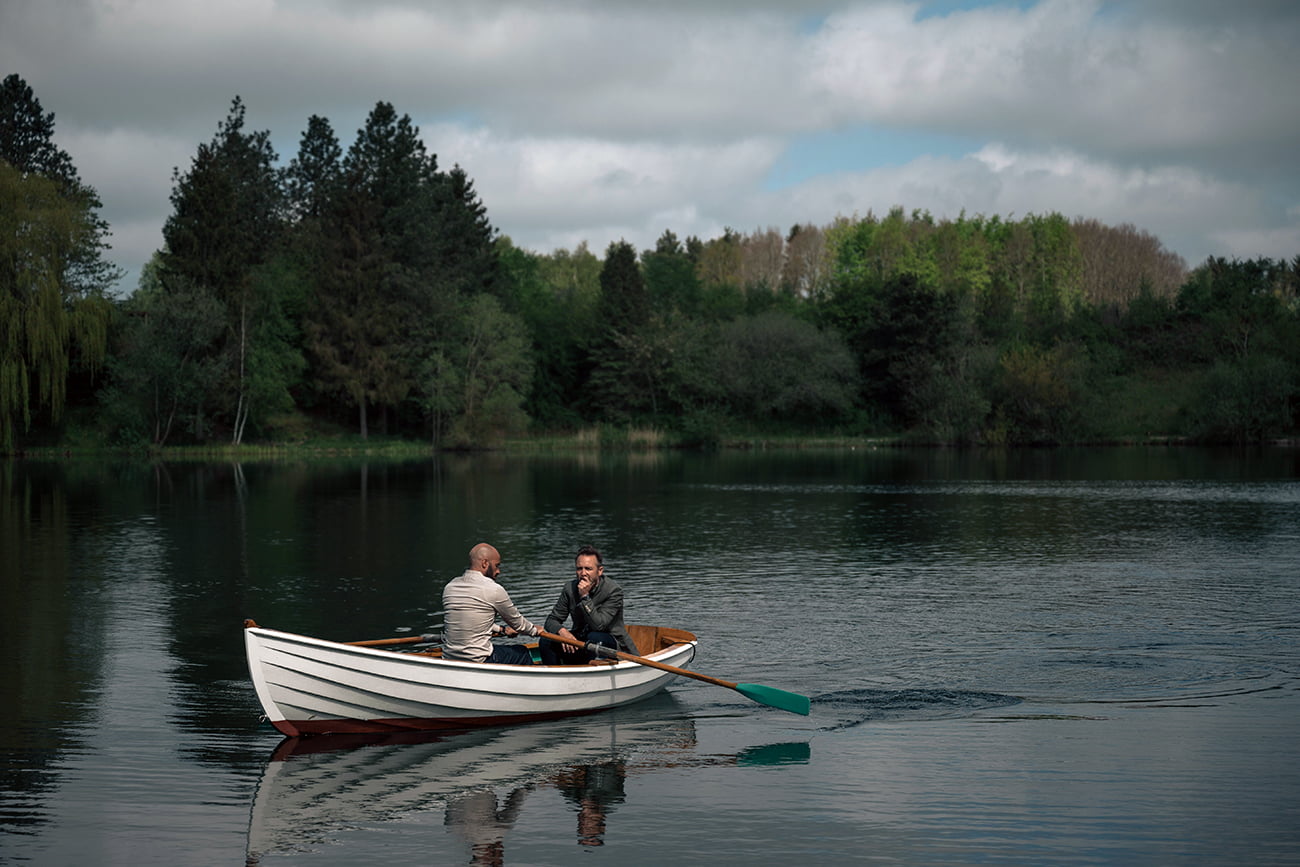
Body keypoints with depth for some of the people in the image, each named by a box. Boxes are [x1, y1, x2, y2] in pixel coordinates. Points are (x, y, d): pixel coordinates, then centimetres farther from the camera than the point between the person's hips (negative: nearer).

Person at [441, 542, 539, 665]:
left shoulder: (450, 587, 6)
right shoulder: (494, 590, -12)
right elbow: (517, 622, 4)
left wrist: (501, 630, 32)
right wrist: (535, 630, 25)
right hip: (478, 660, -7)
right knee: (523, 653, 20)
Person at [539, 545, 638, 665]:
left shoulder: (613, 591, -17)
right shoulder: (570, 588, -2)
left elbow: (598, 625, -25)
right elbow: (552, 620, 0)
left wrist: (585, 597, -29)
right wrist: (562, 631, -23)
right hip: (580, 642, 5)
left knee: (594, 637, -36)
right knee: (546, 641, -16)